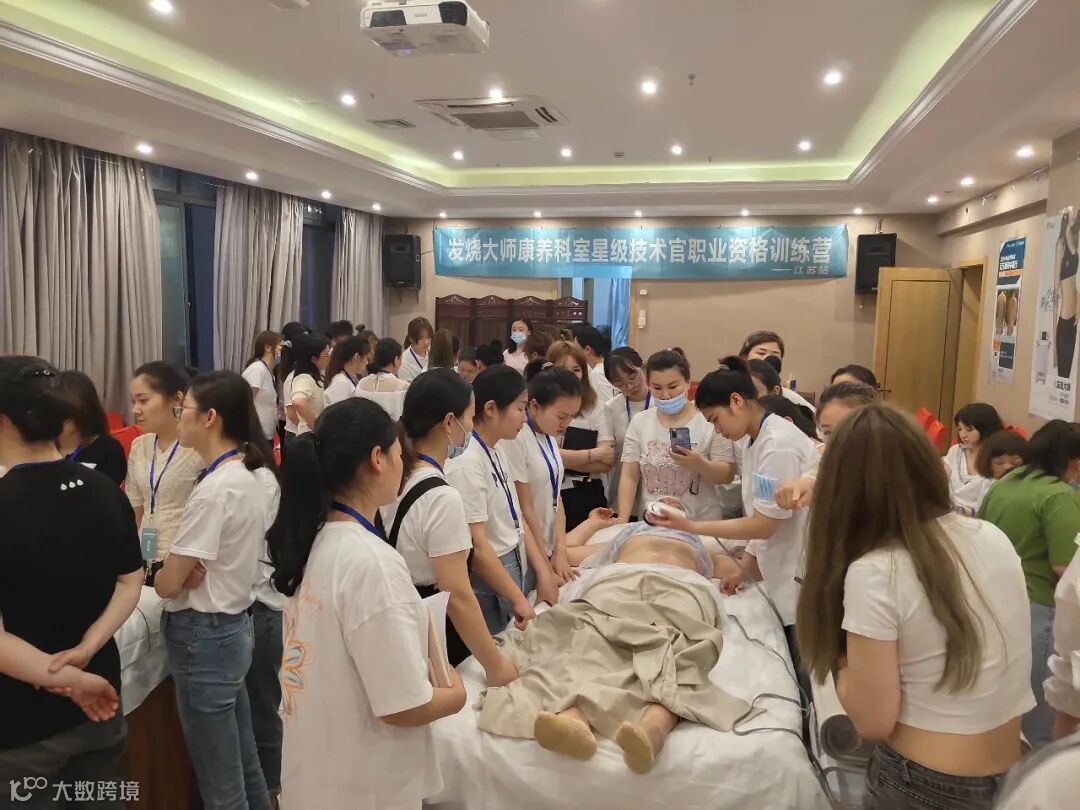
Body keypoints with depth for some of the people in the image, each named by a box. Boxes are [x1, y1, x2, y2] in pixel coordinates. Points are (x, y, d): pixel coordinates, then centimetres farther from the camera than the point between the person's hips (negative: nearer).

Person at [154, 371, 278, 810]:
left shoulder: (214, 489, -23)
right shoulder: (251, 478, 4)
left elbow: (167, 584, -18)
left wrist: (164, 573, 4)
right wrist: (192, 572, -9)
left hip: (203, 635, -9)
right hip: (233, 625, 9)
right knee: (244, 766, 21)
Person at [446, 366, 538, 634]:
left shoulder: (498, 450, 4)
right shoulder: (467, 463, -22)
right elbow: (476, 545, -22)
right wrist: (517, 599, -17)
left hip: (514, 569, 8)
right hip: (487, 582, -8)